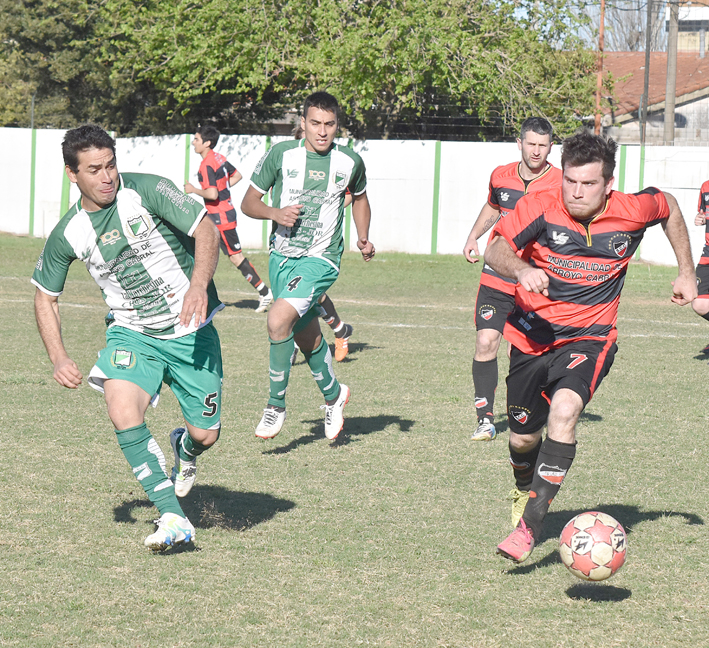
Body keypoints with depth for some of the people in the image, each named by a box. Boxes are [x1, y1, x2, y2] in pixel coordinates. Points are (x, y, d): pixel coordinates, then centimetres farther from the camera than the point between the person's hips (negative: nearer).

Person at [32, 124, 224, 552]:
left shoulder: (146, 191, -14)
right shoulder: (69, 234, -4)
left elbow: (206, 230, -17)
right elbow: (45, 296, 9)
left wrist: (199, 284, -34)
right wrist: (59, 358, -3)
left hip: (191, 330, -1)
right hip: (131, 332, 2)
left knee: (206, 435, -2)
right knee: (123, 412, -27)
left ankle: (186, 449, 40)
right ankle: (173, 519, -22)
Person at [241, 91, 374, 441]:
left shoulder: (349, 161, -1)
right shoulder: (281, 154, -4)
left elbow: (359, 198, 20)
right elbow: (248, 202, 2)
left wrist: (363, 237, 6)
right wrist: (276, 213, -17)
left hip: (320, 259, -3)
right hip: (282, 257, 3)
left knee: (278, 319, -24)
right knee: (306, 337, 13)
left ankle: (276, 405, -8)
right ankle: (333, 394, 42)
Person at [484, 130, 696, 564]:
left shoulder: (633, 212, -9)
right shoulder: (541, 207, -13)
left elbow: (669, 207, 14)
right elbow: (495, 250, -21)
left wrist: (687, 273, 17)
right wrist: (521, 269, -43)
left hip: (589, 337, -2)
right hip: (533, 333, 2)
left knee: (564, 410, -30)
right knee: (523, 437, 12)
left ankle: (531, 524, -29)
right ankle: (525, 492, 49)